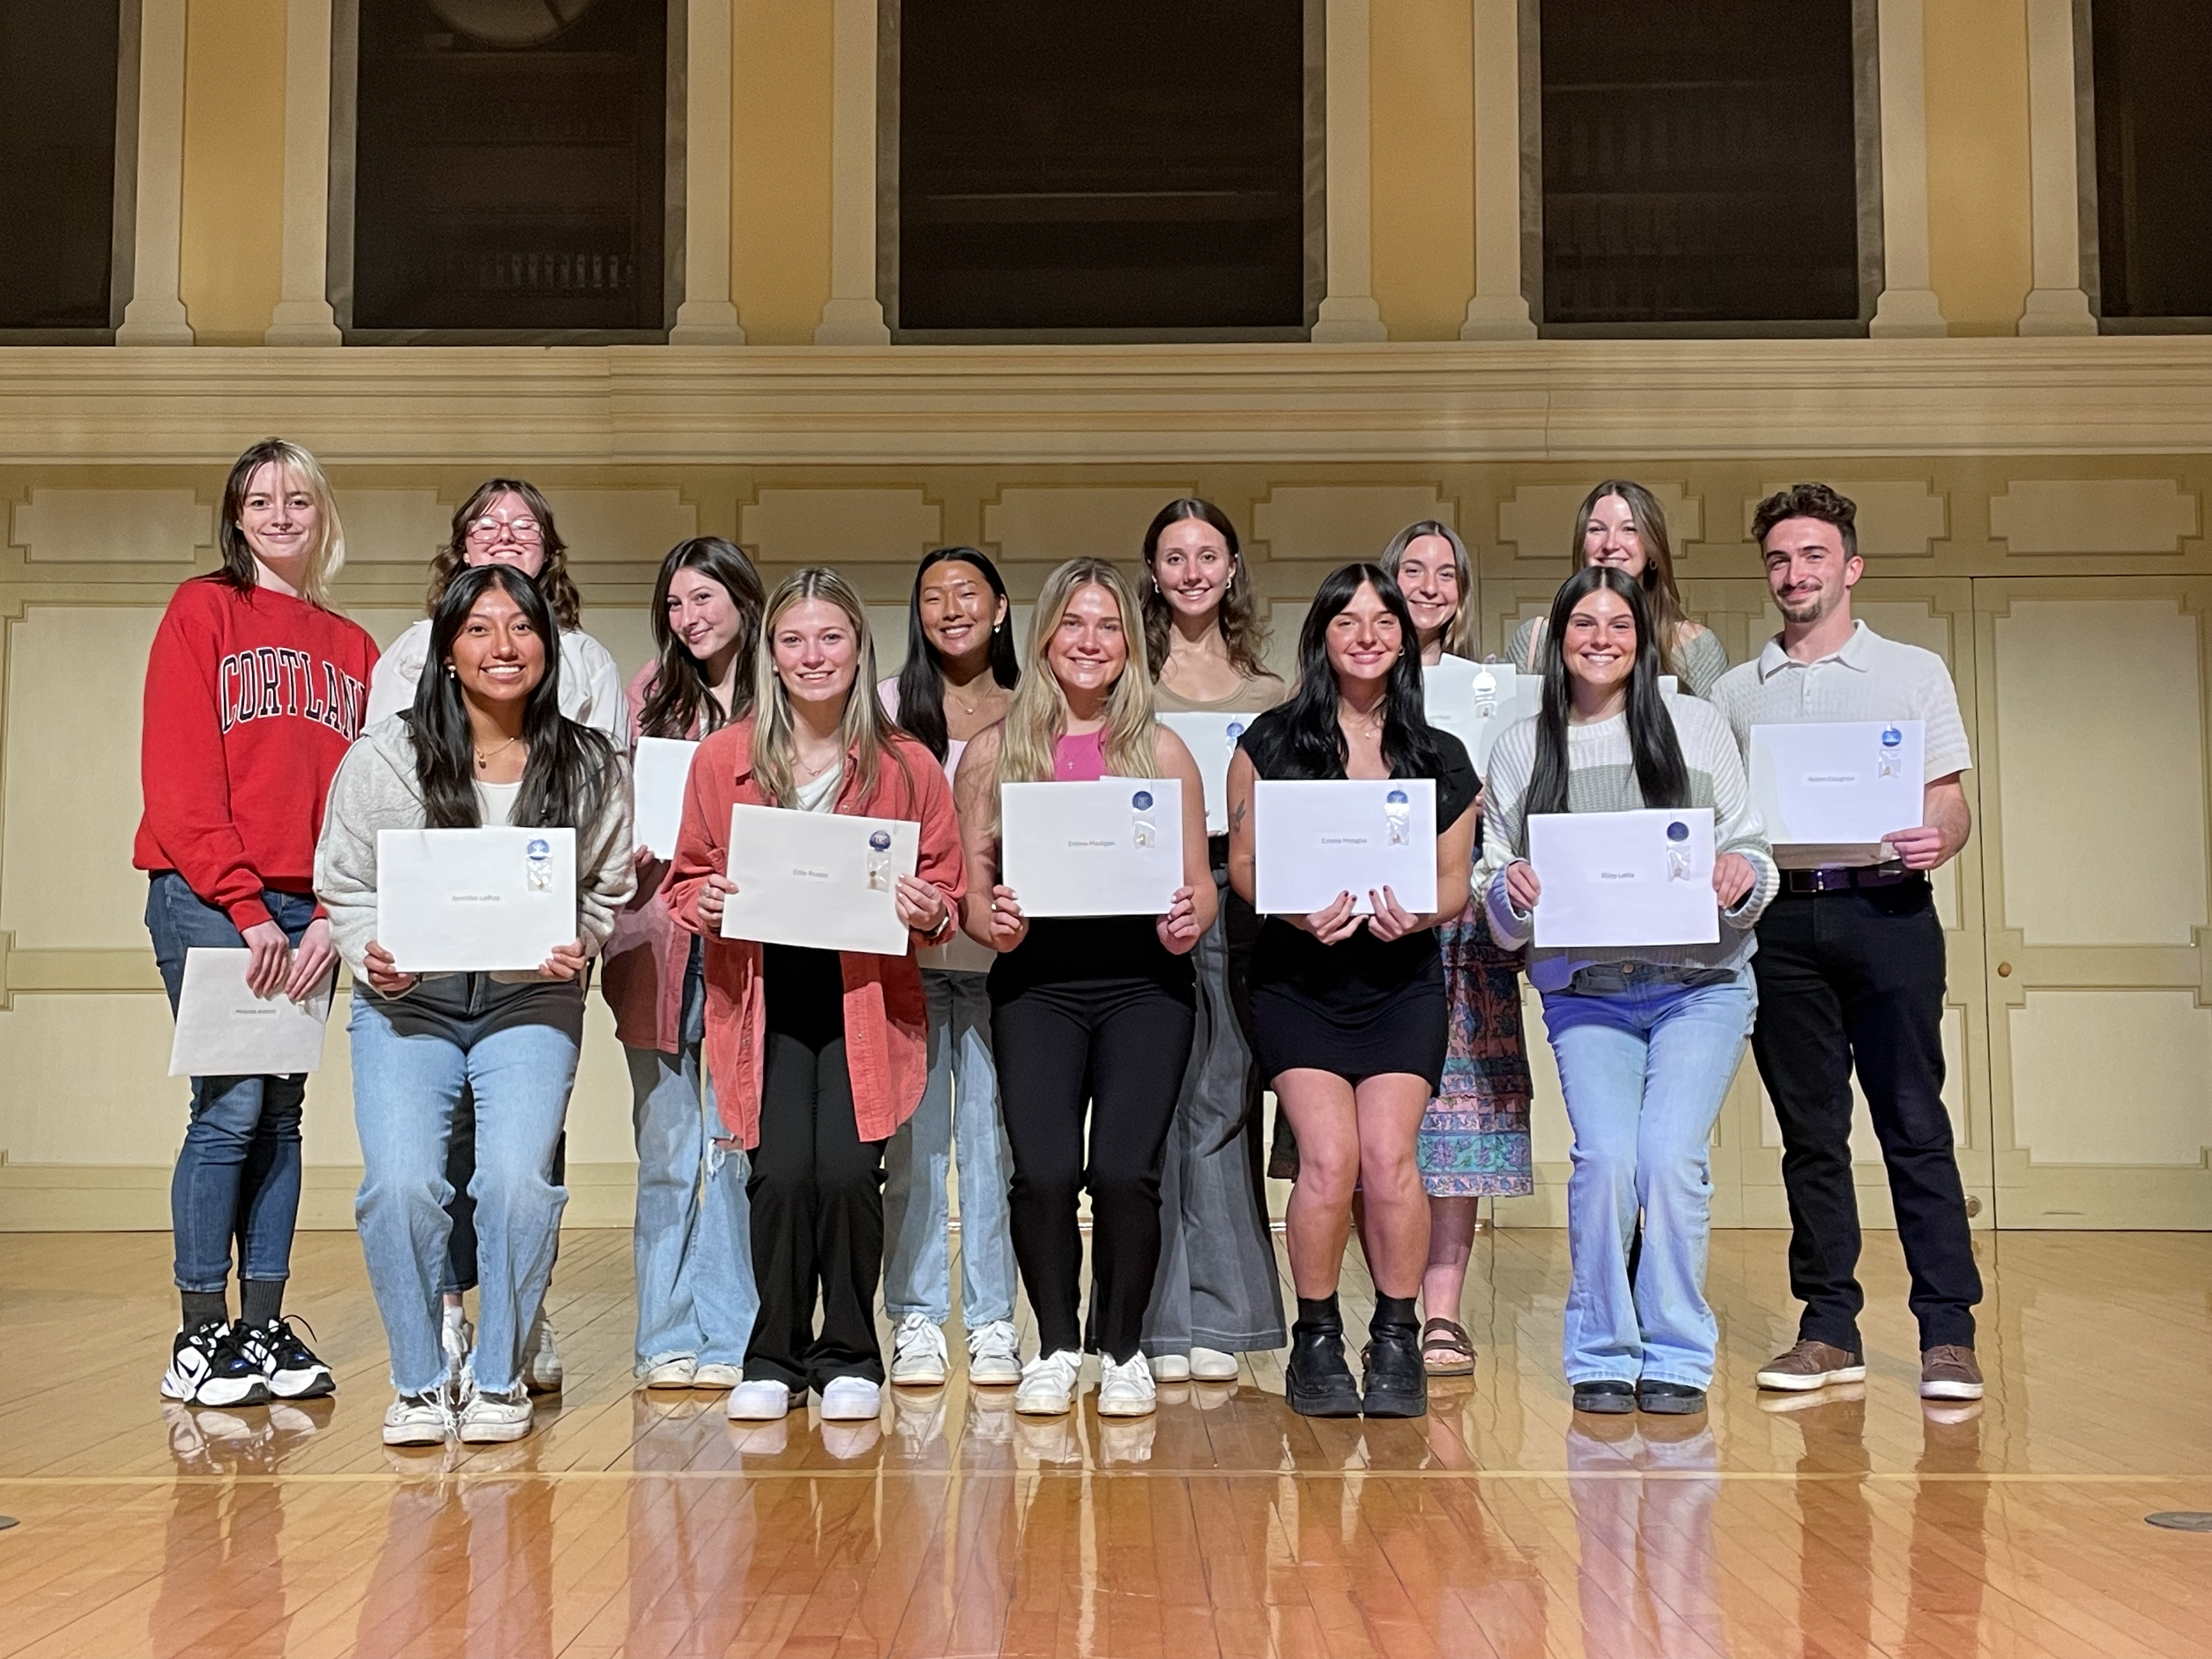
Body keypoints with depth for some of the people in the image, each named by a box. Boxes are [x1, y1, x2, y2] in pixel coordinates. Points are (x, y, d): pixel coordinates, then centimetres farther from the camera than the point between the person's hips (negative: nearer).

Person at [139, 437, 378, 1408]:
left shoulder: (353, 649, 15)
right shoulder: (202, 612, 4)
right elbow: (180, 780, -5)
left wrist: (334, 917, -6)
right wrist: (248, 909, -12)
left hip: (305, 914, 4)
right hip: (207, 901, -4)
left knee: (282, 1114, 5)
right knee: (232, 1107, -8)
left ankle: (264, 1330, 11)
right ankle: (200, 1338, 1)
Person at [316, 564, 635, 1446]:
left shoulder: (589, 767, 3)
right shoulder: (384, 756, 0)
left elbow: (608, 892, 9)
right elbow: (344, 885, 5)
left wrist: (578, 945, -12)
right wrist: (371, 954, -14)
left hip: (531, 1001, 0)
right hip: (406, 1000, 0)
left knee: (518, 1178, -19)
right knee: (401, 1183, -18)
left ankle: (498, 1377, 5)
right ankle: (418, 1382, 5)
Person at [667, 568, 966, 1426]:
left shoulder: (908, 767, 3)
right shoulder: (720, 759, 5)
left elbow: (947, 886, 10)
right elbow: (688, 876, 13)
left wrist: (931, 914, -11)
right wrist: (702, 903, -9)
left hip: (866, 998, 0)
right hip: (764, 999, 1)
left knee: (846, 1172, -12)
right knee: (781, 1172, -12)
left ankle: (850, 1358, 10)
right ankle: (774, 1358, 10)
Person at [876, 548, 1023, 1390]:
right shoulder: (889, 706, 7)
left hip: (1003, 948, 0)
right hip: (910, 950, 0)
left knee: (995, 1137, 2)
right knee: (914, 1139, 1)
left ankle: (992, 1321, 12)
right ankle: (916, 1319, 11)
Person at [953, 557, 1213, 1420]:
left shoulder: (1162, 750, 7)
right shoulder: (993, 752, 8)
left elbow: (1200, 886, 9)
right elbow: (971, 887, 8)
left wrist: (1187, 923, -12)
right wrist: (995, 924, -12)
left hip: (1144, 983, 0)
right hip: (1037, 984, 0)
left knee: (1126, 1171, -12)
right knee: (1044, 1173, -12)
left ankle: (1123, 1350, 13)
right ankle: (1056, 1348, 13)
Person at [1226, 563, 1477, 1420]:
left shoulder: (1441, 757, 10)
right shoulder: (1273, 741, 4)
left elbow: (1455, 878, 9)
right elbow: (1243, 861, 2)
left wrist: (1417, 914, -13)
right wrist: (1298, 910, -16)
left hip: (1402, 979, 1)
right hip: (1298, 978, -1)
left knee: (1389, 1155, -14)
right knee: (1329, 1159, -15)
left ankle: (1397, 1342, 5)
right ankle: (1316, 1342, 6)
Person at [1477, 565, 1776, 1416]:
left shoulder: (1696, 724, 7)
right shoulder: (1520, 748, 9)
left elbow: (1752, 849, 7)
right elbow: (1495, 888, 9)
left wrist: (1742, 877, -15)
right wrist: (1514, 893, -13)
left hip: (1701, 985, 0)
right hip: (1585, 991, 1)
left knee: (1672, 1155, -15)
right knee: (1606, 1157, -15)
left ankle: (1677, 1357, 4)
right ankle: (1602, 1357, 4)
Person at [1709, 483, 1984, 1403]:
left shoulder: (1913, 672, 9)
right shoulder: (1735, 692, 15)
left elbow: (1950, 801, 4)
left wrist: (1939, 839, -18)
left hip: (1886, 911, -2)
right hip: (1782, 919, 3)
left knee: (1915, 1124, -4)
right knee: (1809, 1131, 5)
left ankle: (1948, 1332, 1)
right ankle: (1830, 1331, 12)